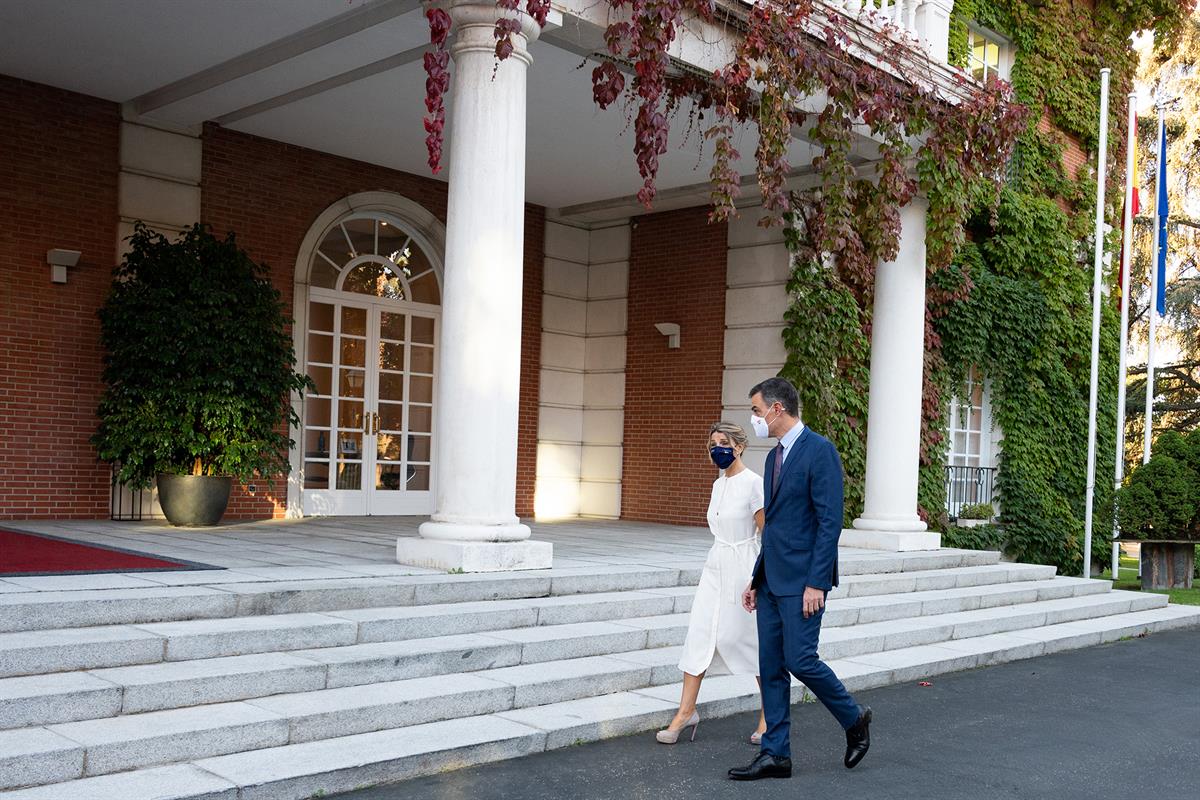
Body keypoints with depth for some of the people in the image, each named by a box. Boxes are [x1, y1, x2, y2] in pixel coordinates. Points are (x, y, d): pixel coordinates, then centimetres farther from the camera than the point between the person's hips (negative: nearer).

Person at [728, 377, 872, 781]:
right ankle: (775, 754, 15)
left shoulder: (819, 450, -12)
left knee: (800, 660, -8)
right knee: (771, 667, 8)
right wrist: (756, 579, 18)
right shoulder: (774, 456, 15)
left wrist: (817, 583, -20)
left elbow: (829, 521, -17)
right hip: (771, 580, 9)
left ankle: (854, 720, 17)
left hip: (802, 581, -9)